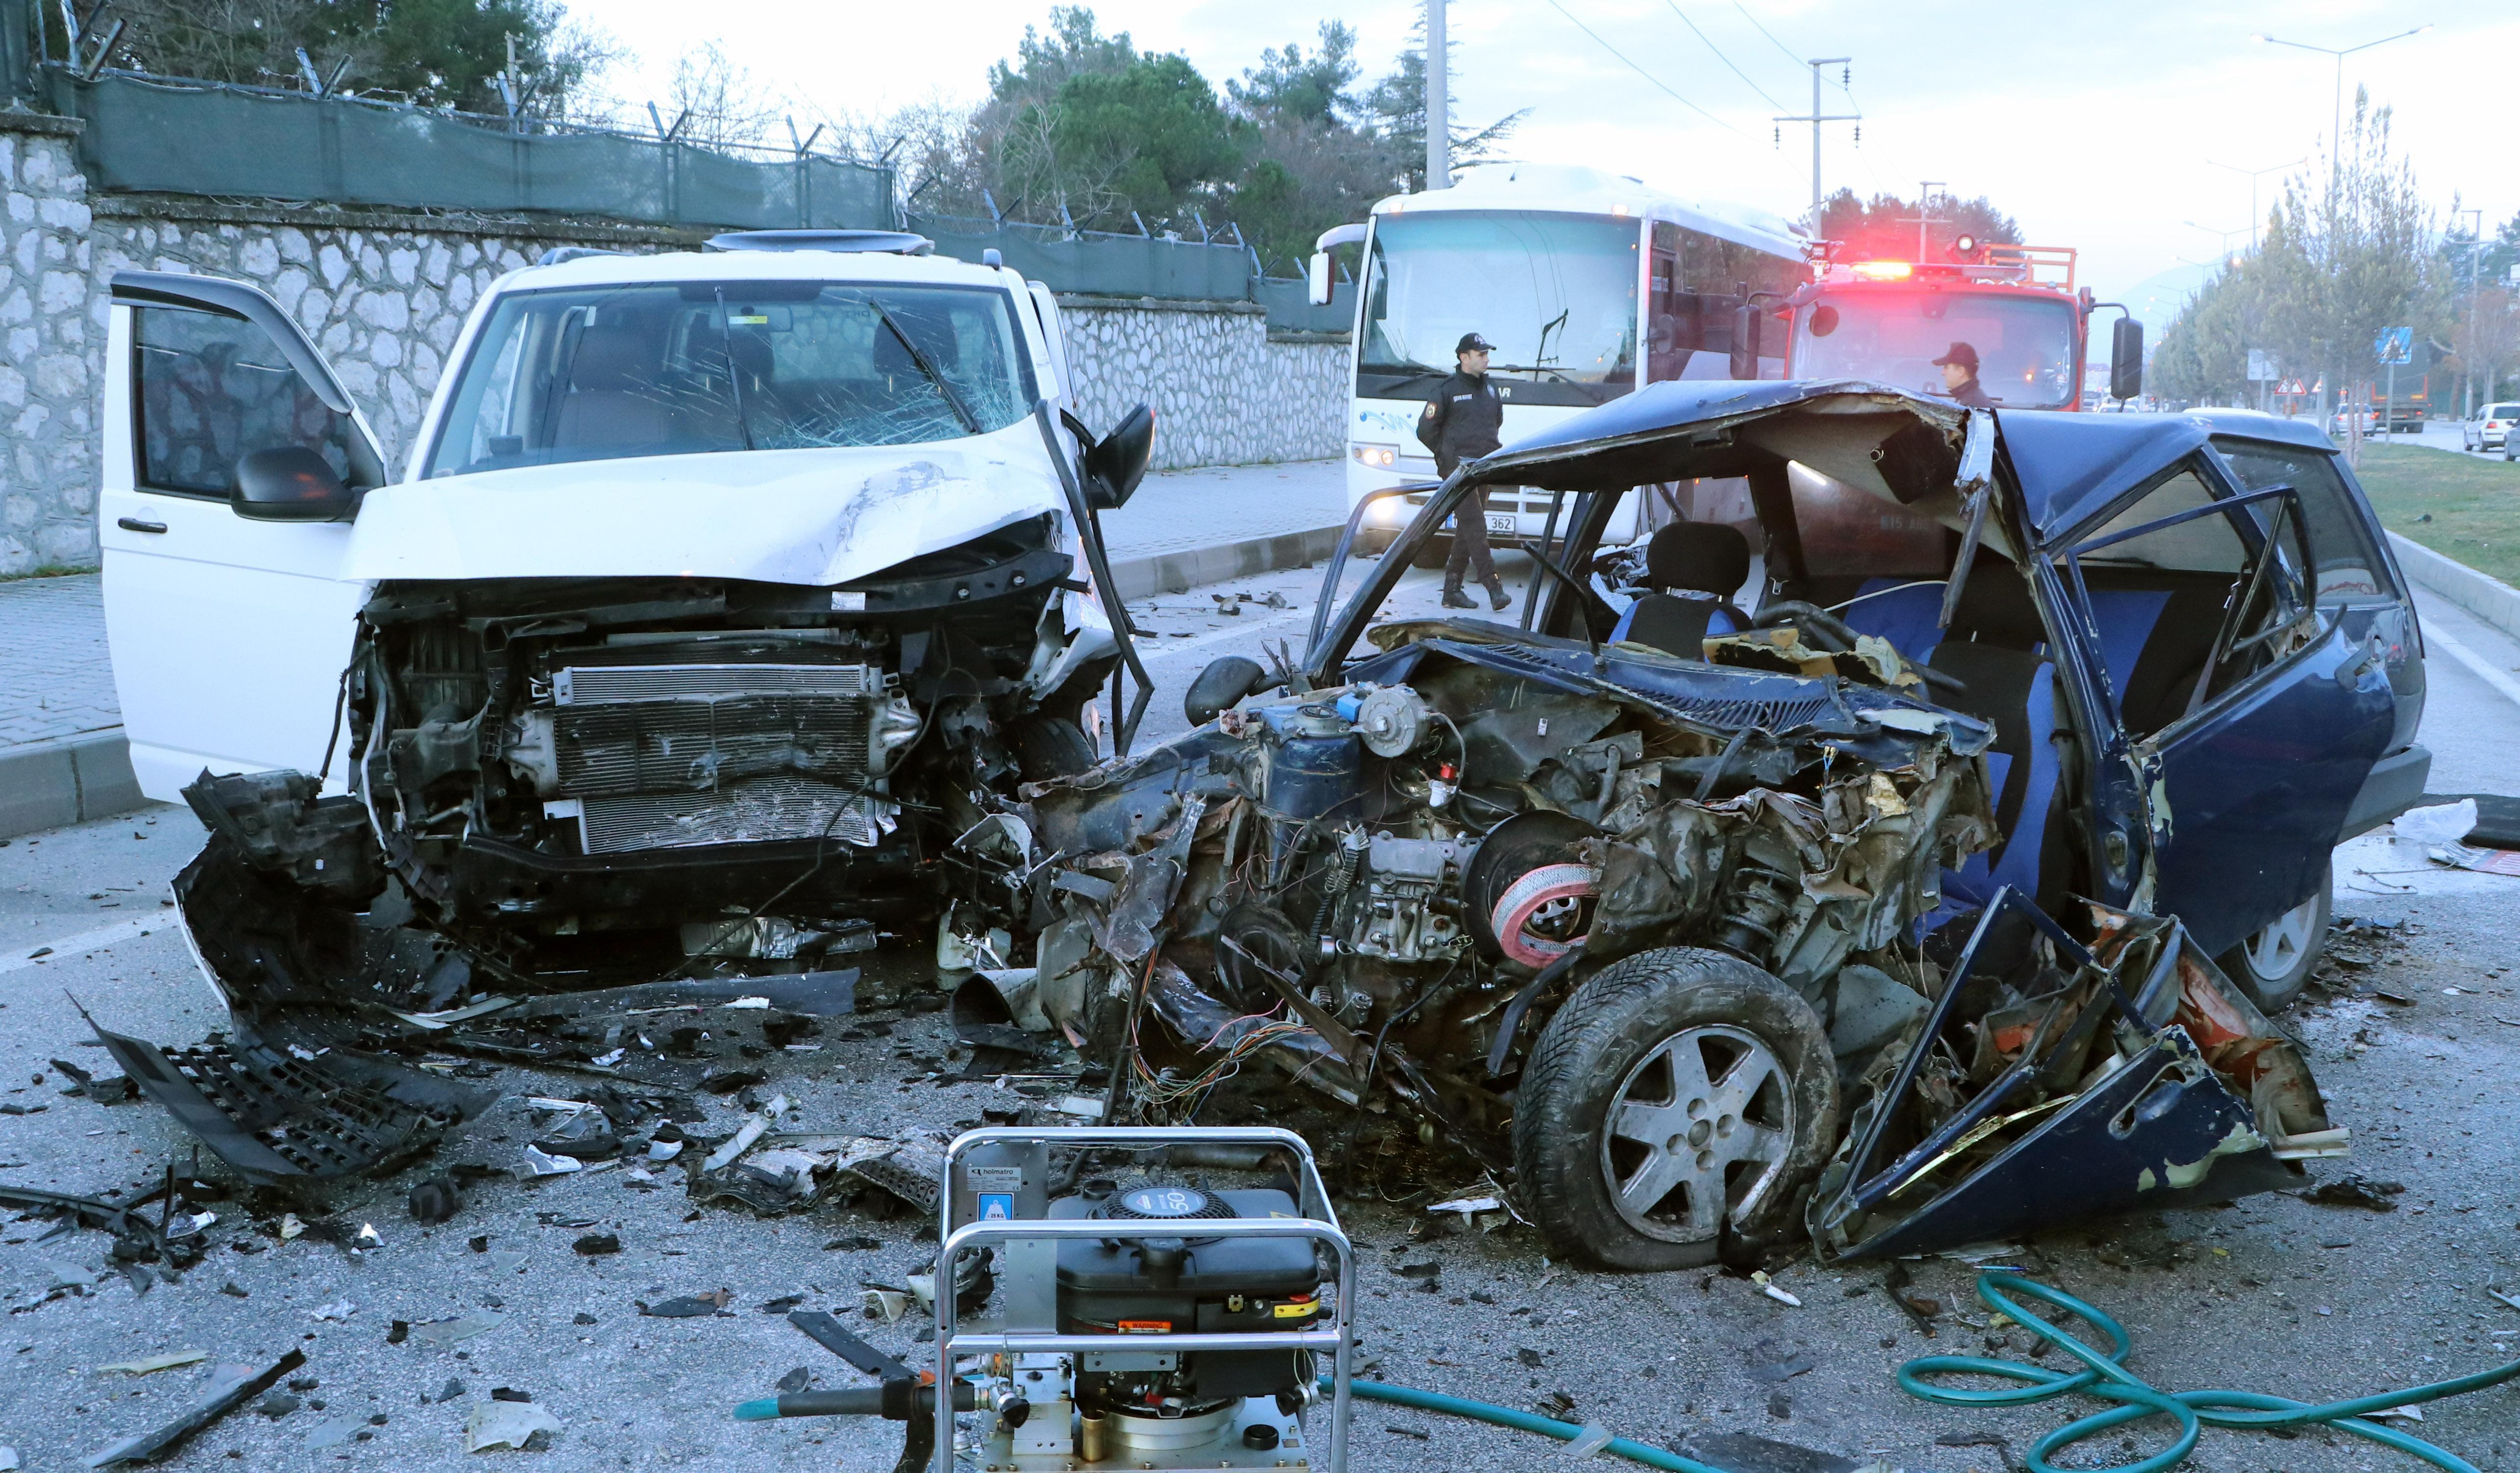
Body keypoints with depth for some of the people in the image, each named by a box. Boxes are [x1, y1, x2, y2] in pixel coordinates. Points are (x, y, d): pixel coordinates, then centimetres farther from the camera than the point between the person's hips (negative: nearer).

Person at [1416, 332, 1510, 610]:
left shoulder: (1490, 388, 15)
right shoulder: (1447, 390, -5)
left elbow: (1498, 419, 32)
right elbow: (1426, 429, -2)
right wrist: (1448, 455, 0)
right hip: (1458, 470, -7)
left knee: (1467, 531, 8)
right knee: (1475, 527, -13)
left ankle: (1452, 590, 14)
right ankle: (1494, 587, -18)